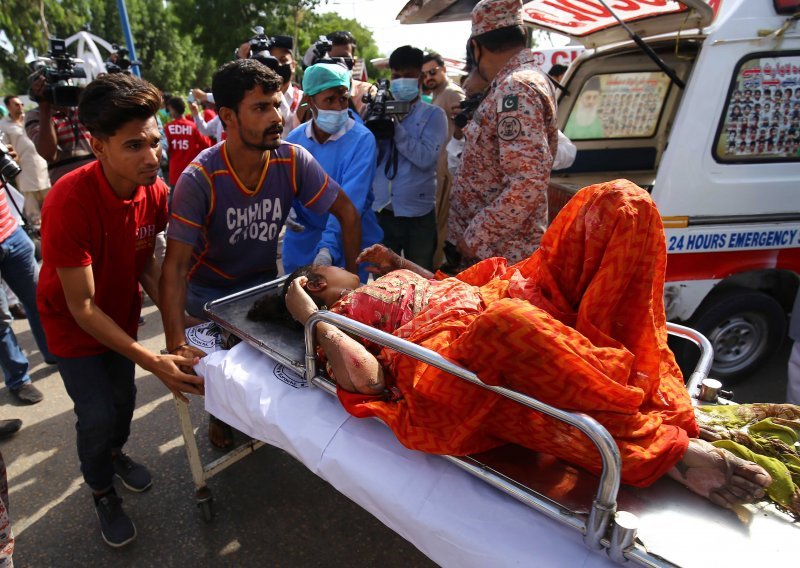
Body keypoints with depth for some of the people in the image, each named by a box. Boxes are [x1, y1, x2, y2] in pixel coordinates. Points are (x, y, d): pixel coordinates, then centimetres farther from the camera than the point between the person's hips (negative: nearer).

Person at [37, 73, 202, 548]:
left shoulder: (156, 192, -18)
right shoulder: (69, 202, -34)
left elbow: (144, 262, -4)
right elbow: (82, 308, -30)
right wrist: (153, 362, -36)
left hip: (122, 313, 4)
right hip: (74, 325, -4)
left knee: (124, 396, 14)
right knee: (98, 415, -1)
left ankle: (116, 454, 47)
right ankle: (102, 491, 29)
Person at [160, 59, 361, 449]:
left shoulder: (293, 161, -20)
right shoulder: (200, 179, -28)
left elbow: (347, 213, -11)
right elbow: (175, 265, -29)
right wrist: (176, 344, -38)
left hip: (263, 278, 2)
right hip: (210, 287, -2)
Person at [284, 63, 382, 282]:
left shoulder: (362, 140, -16)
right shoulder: (294, 138, -1)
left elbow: (349, 201, -26)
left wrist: (328, 247, -38)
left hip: (347, 241, -3)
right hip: (301, 240, 4)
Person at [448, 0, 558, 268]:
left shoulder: (515, 88, -19)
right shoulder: (532, 77, 12)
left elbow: (527, 184, -29)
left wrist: (473, 239, -20)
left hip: (499, 254, -10)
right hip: (508, 246, 10)